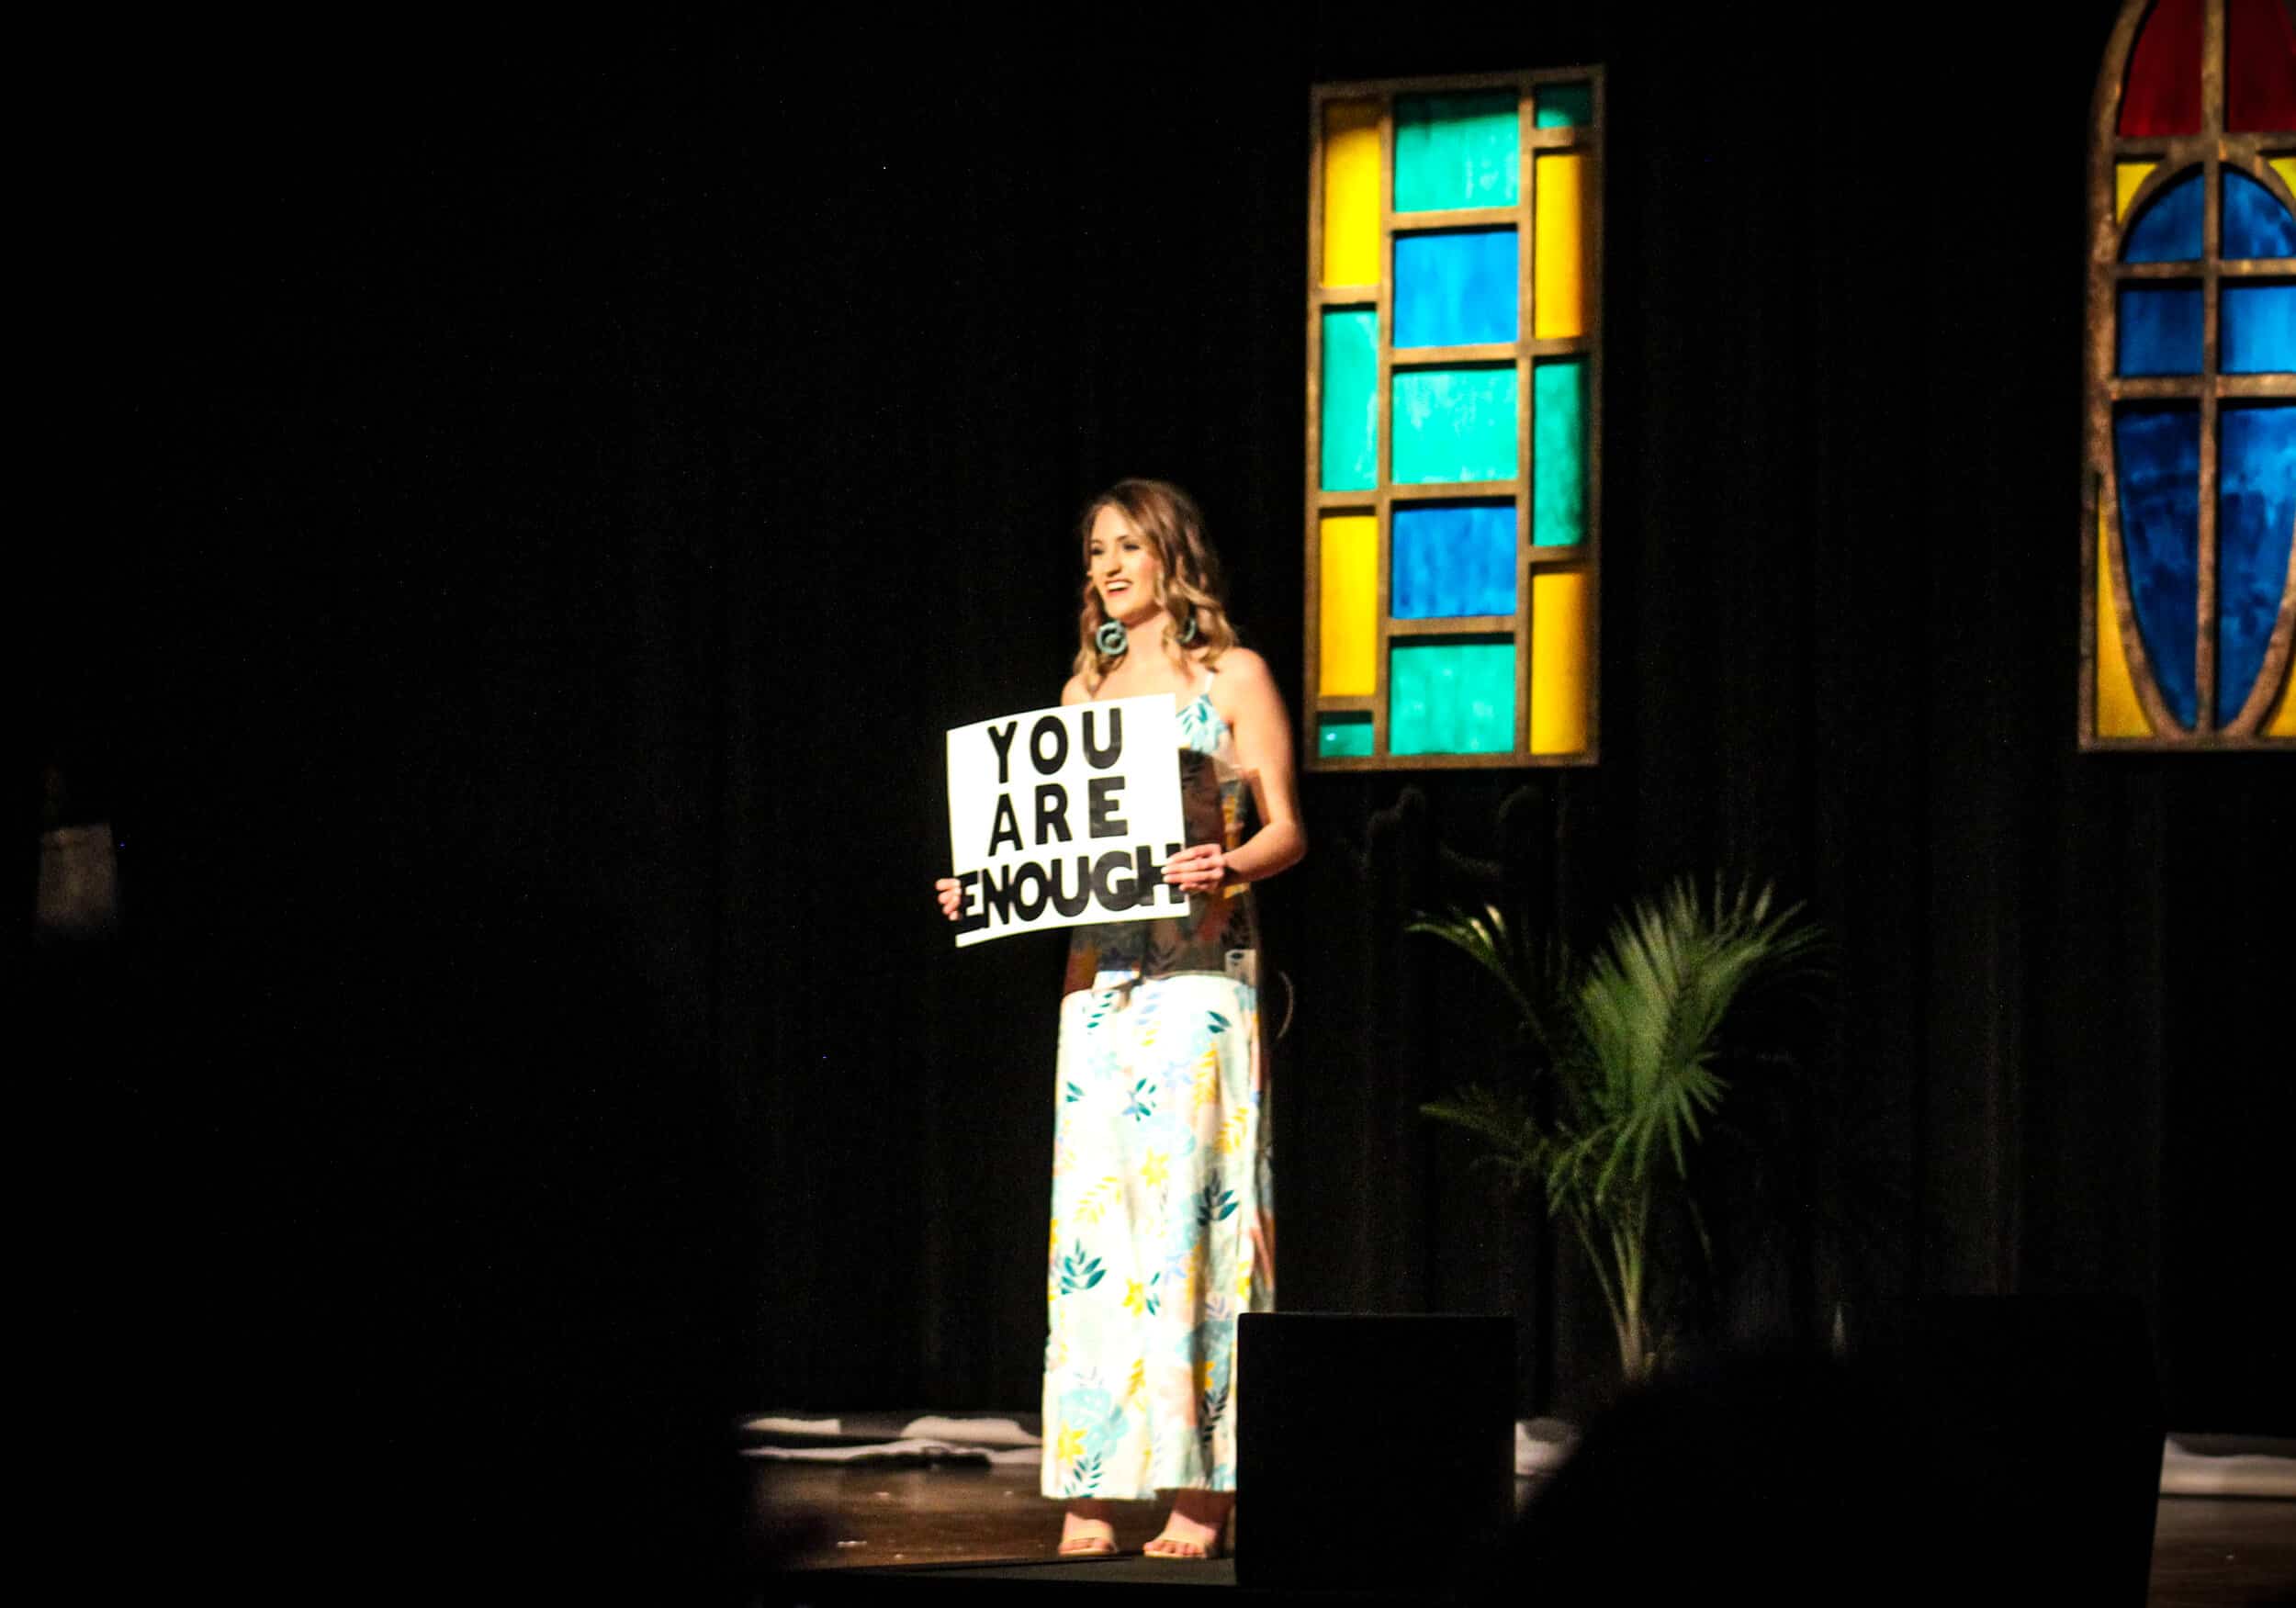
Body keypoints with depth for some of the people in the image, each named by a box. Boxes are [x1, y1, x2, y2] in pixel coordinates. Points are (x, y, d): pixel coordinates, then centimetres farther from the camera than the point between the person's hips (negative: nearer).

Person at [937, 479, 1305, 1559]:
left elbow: (1285, 830, -1)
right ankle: (1089, 1495, -2)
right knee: (1092, 1215, -1)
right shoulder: (1086, 690, 17)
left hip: (1200, 970, -5)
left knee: (1187, 1206, -9)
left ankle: (1198, 1495, -8)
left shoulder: (1234, 678, 3)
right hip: (1100, 973, 5)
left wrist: (1229, 866, -21)